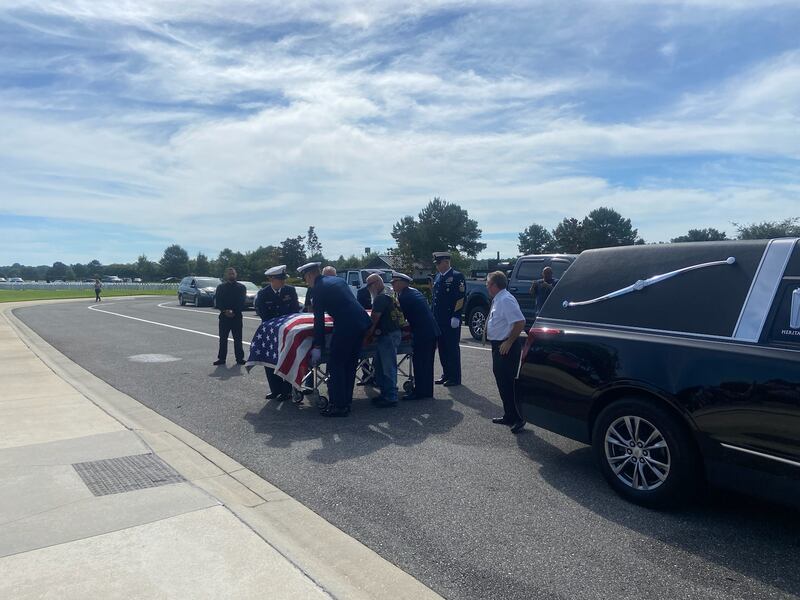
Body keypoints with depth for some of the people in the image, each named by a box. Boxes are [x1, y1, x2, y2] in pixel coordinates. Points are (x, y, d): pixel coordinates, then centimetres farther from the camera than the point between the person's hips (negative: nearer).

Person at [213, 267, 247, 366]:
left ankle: (240, 358, 9)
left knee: (238, 338, 2)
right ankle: (221, 358, 10)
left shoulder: (241, 287, 5)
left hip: (237, 316, -1)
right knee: (223, 338, 4)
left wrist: (233, 311, -13)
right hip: (224, 316, 1)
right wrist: (225, 311, -13)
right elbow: (217, 302, 1)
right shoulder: (220, 287, 7)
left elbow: (242, 302, -2)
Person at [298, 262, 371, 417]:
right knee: (350, 366, 16)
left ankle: (339, 406, 4)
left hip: (346, 327, -8)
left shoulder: (319, 288, -3)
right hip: (362, 322, 8)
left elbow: (319, 319, -5)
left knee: (335, 366, 1)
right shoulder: (339, 280, 19)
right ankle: (346, 402, 24)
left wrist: (317, 347, -2)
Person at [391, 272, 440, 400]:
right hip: (432, 331, 10)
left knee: (419, 362, -1)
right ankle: (427, 391, 24)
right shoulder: (415, 292, 15)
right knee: (427, 362, 16)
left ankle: (420, 392, 4)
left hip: (422, 334, -9)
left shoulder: (404, 297, -13)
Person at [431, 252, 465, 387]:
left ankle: (455, 378, 7)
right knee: (442, 348, 12)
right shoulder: (438, 277, 15)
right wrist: (434, 315, 15)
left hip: (451, 320, -7)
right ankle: (446, 375, 23)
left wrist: (455, 317, -16)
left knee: (452, 348, -1)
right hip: (439, 319, 8)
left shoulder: (457, 276, -8)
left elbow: (460, 298, -13)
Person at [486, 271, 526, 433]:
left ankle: (517, 419, 2)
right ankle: (509, 416, 27)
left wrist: (509, 342, -22)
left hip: (506, 348, -11)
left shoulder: (506, 300, -19)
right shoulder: (497, 299, 12)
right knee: (502, 381, 16)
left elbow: (520, 322, -26)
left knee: (507, 383, -6)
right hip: (498, 346, 11)